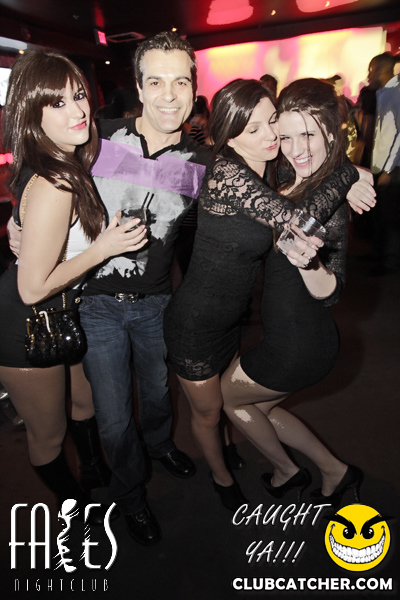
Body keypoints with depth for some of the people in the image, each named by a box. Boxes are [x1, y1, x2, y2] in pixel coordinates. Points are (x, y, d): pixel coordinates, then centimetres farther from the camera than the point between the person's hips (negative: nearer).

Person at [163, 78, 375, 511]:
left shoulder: (261, 172, 0)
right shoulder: (227, 174, -27)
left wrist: (301, 248, -12)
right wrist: (350, 173, -18)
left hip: (231, 317, 8)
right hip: (196, 325, -7)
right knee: (208, 412, 17)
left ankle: (225, 449, 58)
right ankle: (222, 478, 46)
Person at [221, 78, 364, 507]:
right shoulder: (294, 184, 2)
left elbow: (329, 292, -23)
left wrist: (308, 262, -42)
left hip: (298, 345, -8)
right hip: (293, 333, 8)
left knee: (228, 394, 16)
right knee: (258, 407, 25)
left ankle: (287, 472, 39)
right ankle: (334, 472, 36)